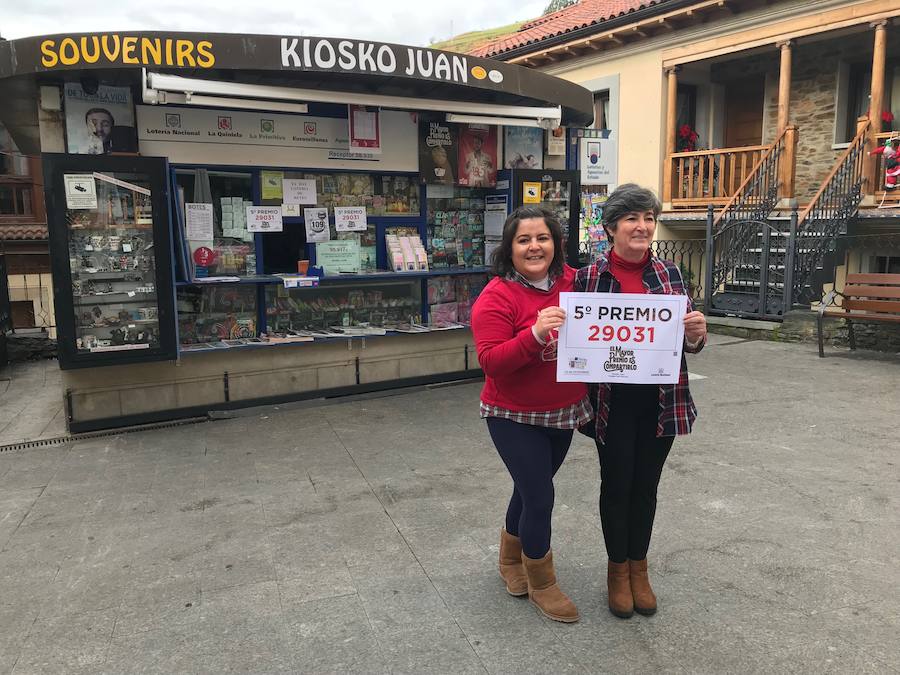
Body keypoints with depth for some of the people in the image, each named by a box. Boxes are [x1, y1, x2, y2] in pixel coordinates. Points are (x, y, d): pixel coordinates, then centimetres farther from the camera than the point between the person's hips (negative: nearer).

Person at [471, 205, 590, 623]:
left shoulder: (573, 282, -3)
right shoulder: (496, 297, -19)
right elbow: (491, 361, -24)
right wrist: (535, 334, -36)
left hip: (564, 413, 6)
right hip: (515, 417, -5)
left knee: (531, 489, 20)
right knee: (540, 497, -2)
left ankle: (510, 560, 45)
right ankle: (541, 585, 23)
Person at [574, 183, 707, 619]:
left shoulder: (669, 274, 1)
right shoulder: (589, 278, -7)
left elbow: (687, 342, 7)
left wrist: (696, 334, -15)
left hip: (660, 402, 3)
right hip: (612, 402, -2)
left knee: (646, 484, 15)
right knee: (616, 484, 10)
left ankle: (639, 567, 36)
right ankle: (617, 570, 32)